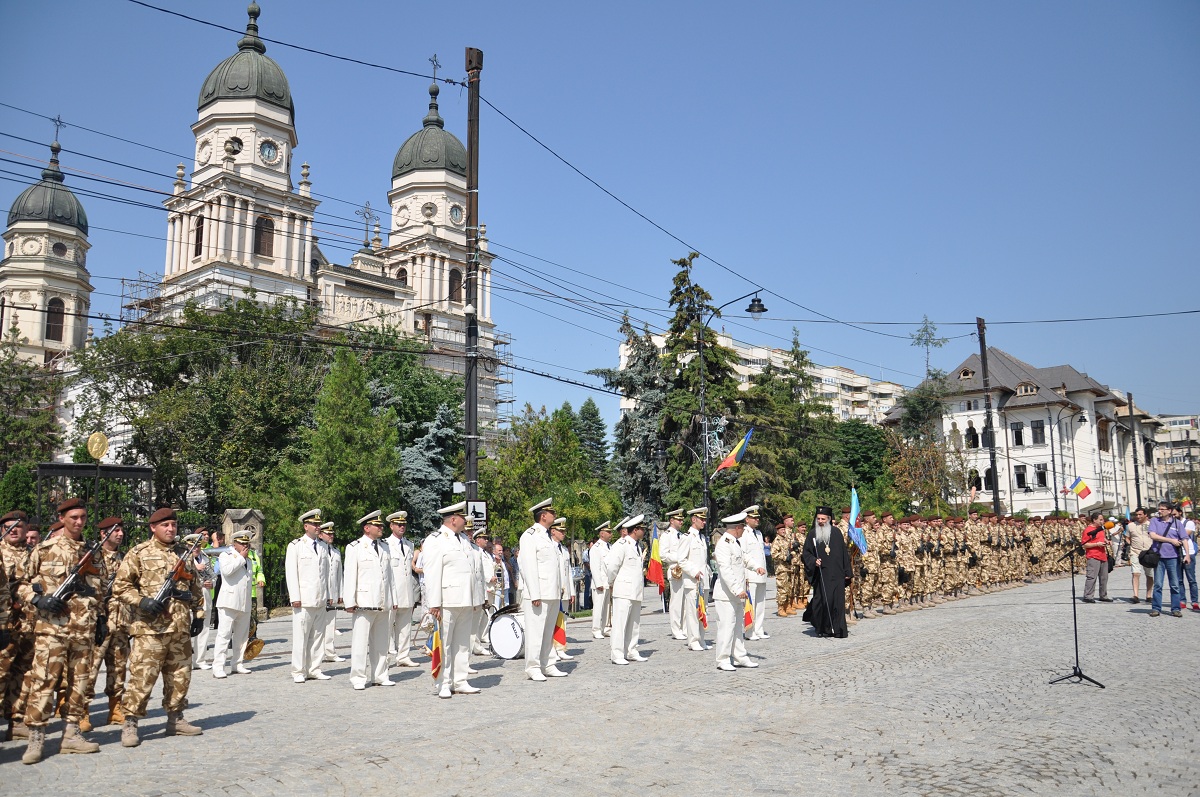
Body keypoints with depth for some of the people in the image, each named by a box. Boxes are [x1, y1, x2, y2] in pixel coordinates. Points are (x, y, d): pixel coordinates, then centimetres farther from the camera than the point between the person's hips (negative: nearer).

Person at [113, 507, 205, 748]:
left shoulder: (184, 555, 15)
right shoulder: (139, 553, -1)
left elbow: (195, 588, 23)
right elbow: (120, 586, -3)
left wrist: (198, 613, 17)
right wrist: (141, 601, -17)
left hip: (181, 628, 6)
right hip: (150, 627, -5)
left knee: (180, 676, 11)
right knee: (142, 676, -7)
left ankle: (175, 719, 23)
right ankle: (130, 724, 3)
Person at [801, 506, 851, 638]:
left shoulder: (836, 533, 4)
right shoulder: (812, 534, 4)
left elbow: (843, 552, 6)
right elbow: (806, 553, 6)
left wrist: (847, 572, 4)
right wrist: (813, 561, -14)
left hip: (837, 574, 1)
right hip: (821, 574, 0)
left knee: (838, 601, -2)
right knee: (822, 600, -4)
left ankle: (838, 629, 8)